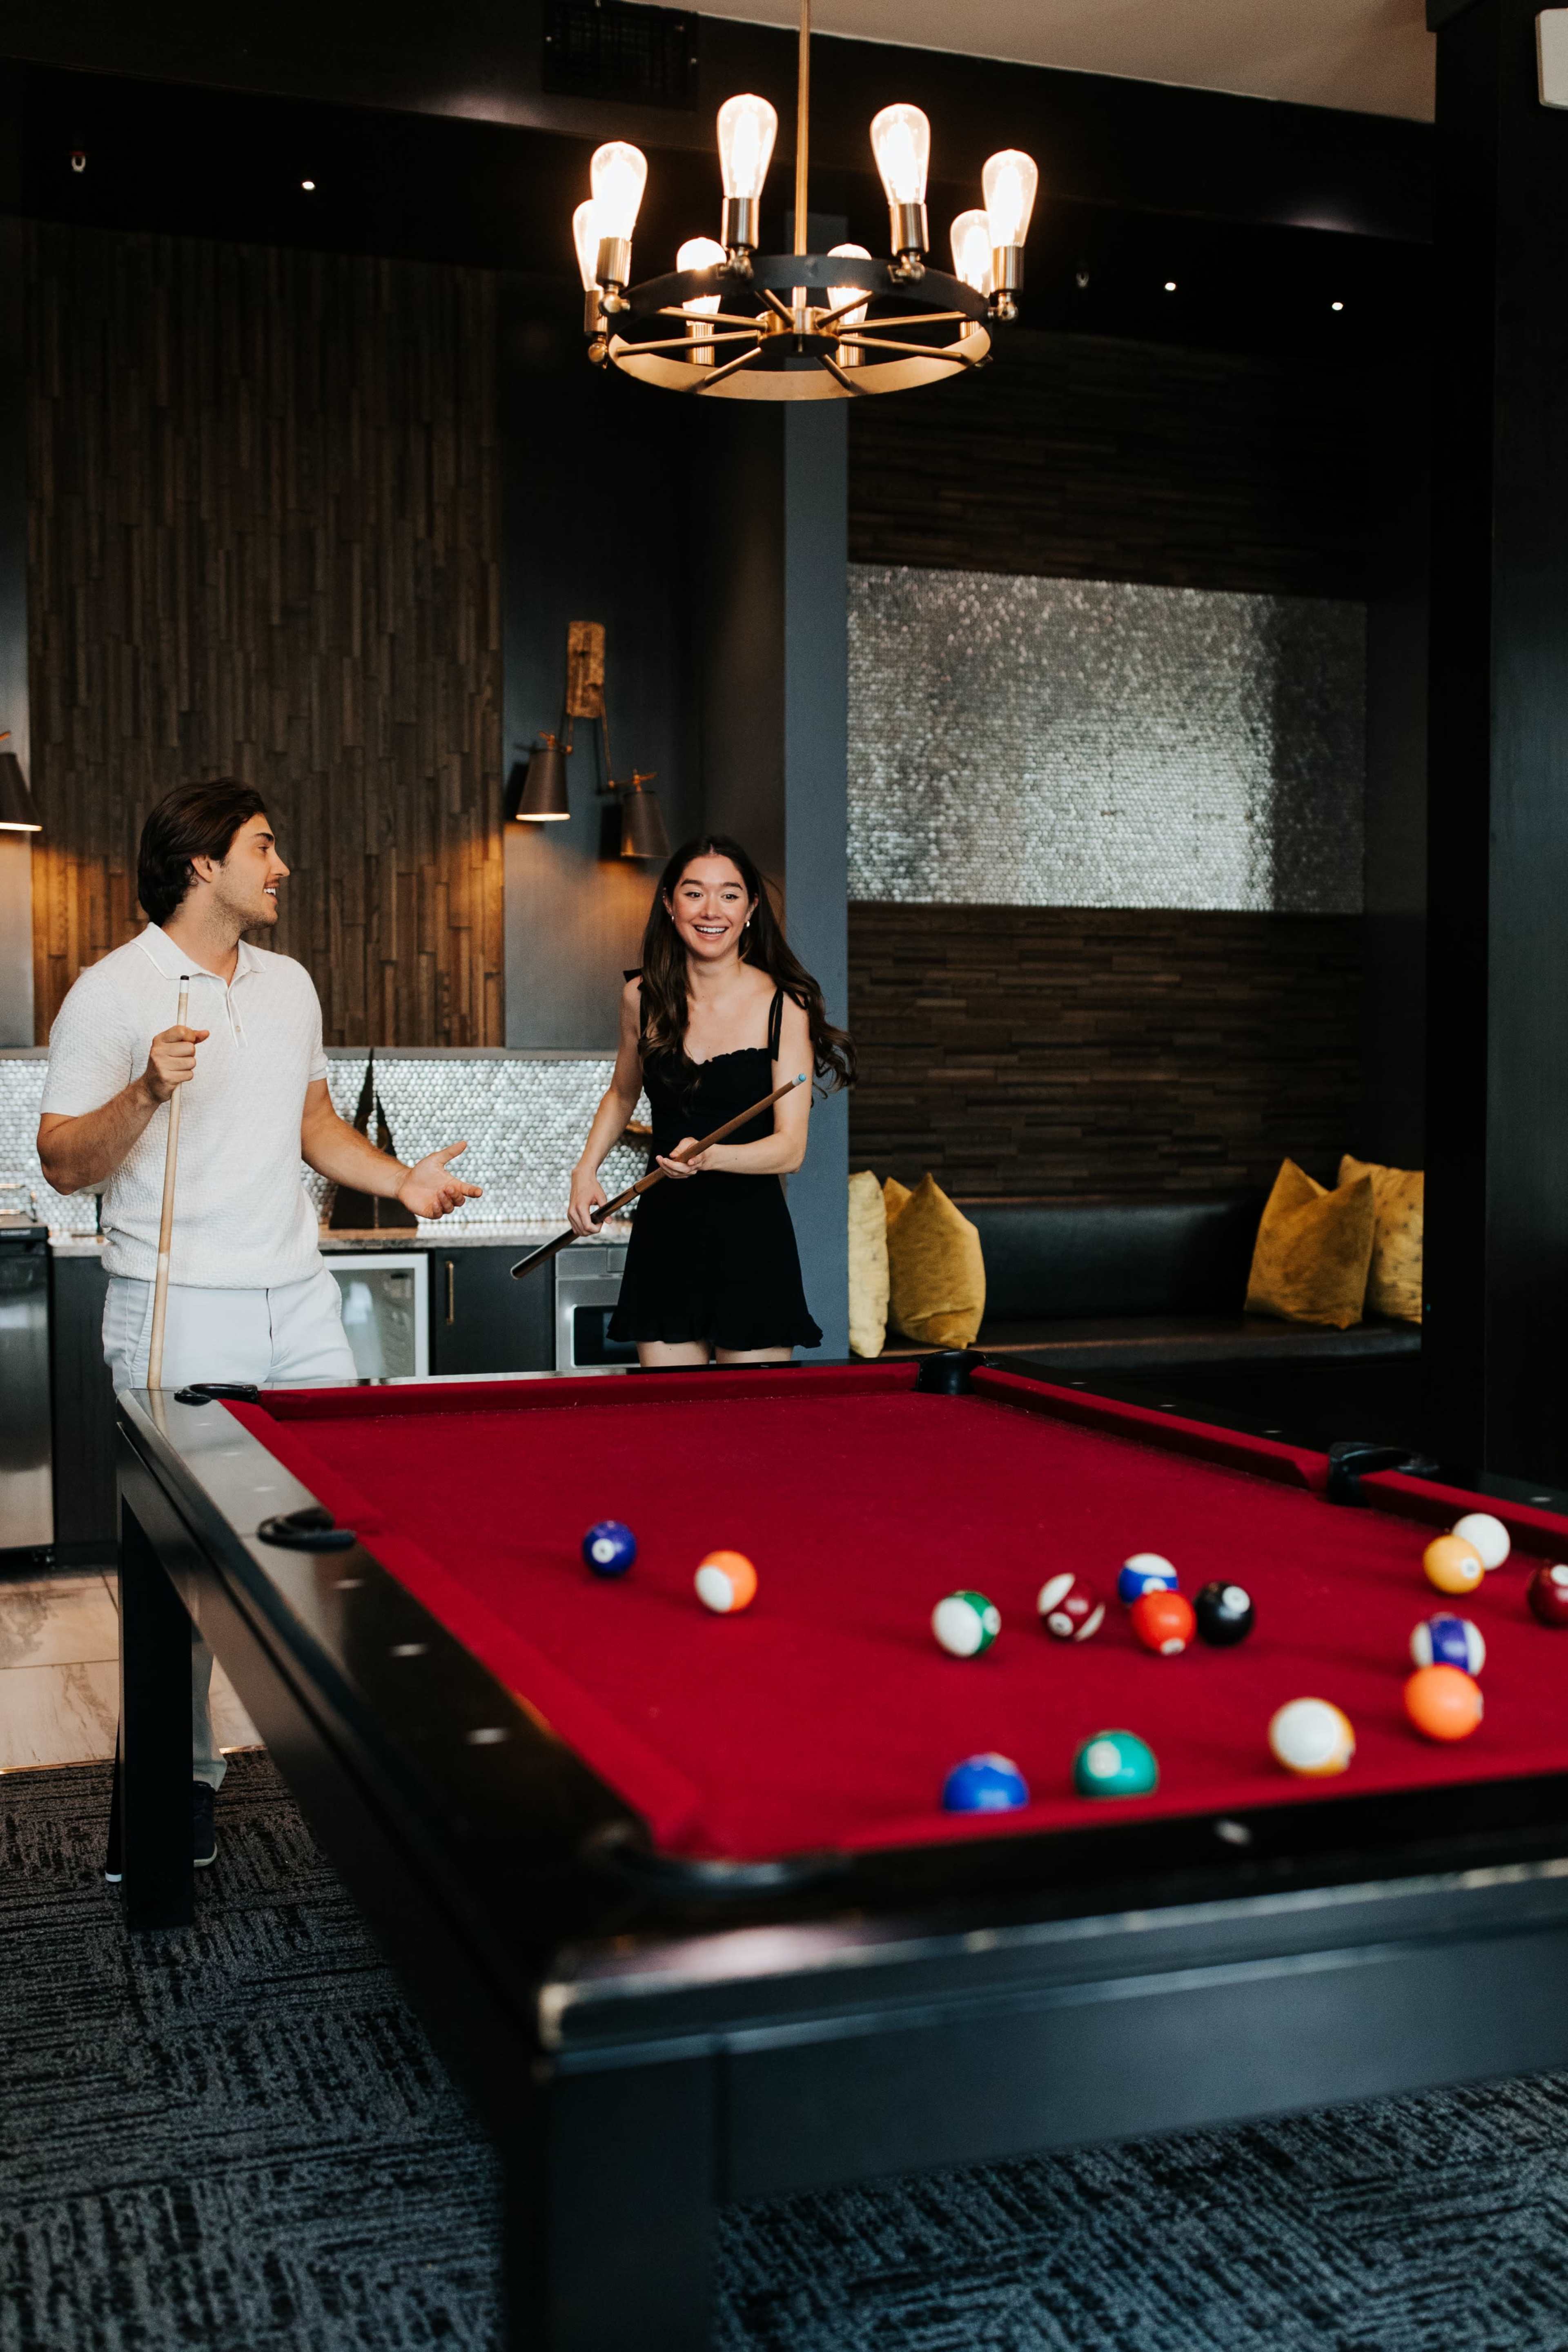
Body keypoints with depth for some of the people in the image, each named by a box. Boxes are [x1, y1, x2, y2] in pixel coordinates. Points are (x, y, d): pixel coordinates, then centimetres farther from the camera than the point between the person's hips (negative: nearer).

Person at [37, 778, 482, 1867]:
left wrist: (401, 1179, 6)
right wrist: (147, 1091, -24)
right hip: (179, 1317, -5)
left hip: (300, 1300, 6)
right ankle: (185, 1772, 15)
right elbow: (64, 1164, -8)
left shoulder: (290, 983, 13)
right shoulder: (112, 992, -6)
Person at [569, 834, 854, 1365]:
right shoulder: (643, 997, 4)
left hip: (752, 1239, -3)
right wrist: (585, 1170, 9)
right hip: (664, 1232, 3)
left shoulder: (784, 1006, -7)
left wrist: (709, 1156, -28)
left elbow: (790, 1148, -12)